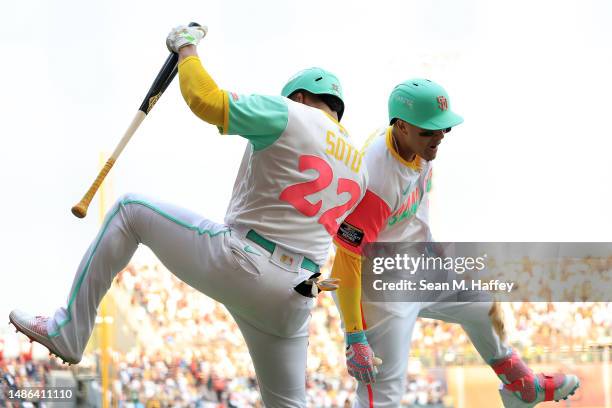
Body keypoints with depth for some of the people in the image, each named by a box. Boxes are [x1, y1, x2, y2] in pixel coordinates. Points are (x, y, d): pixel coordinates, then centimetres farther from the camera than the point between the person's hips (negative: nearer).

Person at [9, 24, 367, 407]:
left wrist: (187, 48, 8)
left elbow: (204, 98, -8)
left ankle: (67, 333, 10)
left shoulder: (289, 114, -2)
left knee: (130, 210, 13)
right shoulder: (359, 170, 18)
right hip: (292, 304, 6)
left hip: (235, 266, -6)